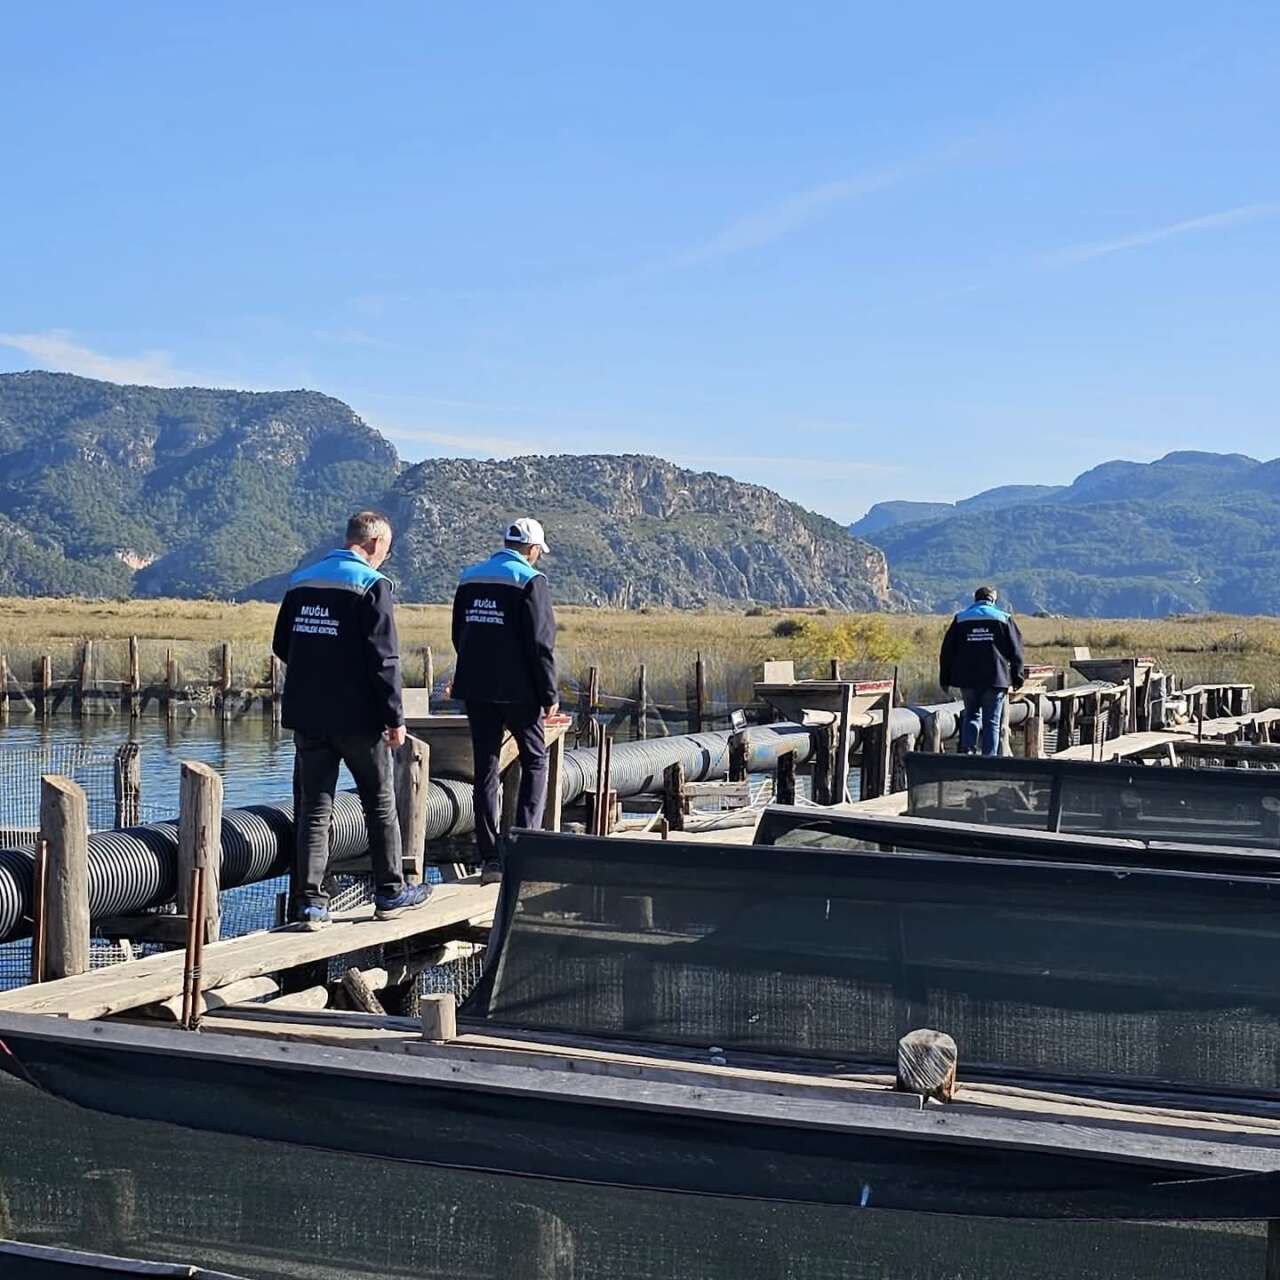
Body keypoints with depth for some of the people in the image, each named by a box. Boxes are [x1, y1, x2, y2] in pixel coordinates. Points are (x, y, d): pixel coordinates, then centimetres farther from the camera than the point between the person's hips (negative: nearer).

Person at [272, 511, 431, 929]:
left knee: (313, 807, 7)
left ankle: (310, 900, 1)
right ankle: (390, 892, 19)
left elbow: (282, 646, 14)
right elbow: (383, 658, -15)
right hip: (358, 718, -5)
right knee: (380, 804, 11)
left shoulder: (301, 582, 9)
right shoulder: (372, 585, -10)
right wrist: (395, 717, -10)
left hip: (307, 716, 5)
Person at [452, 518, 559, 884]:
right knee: (534, 761, 10)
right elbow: (541, 644, -13)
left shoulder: (469, 579, 11)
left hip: (475, 689, 5)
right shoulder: (530, 581, -9)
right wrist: (549, 695, -6)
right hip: (517, 690, -5)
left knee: (485, 768, 7)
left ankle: (490, 858, 6)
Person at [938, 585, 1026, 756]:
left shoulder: (960, 619, 7)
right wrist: (1018, 678, 8)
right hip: (995, 679, -2)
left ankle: (967, 749, -4)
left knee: (971, 715, 15)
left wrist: (945, 679, 13)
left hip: (967, 679, 2)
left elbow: (947, 651, 8)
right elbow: (1016, 651, 3)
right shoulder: (1003, 619, 4)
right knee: (992, 720, 4)